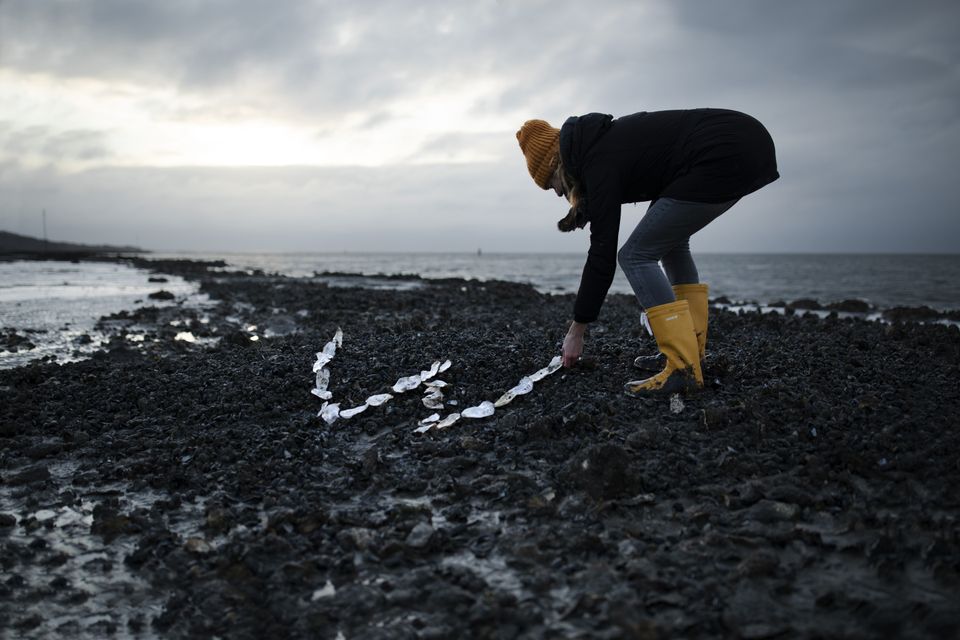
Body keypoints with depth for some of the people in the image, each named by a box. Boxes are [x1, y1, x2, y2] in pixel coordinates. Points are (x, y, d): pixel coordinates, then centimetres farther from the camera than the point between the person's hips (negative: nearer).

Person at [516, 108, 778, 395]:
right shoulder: (608, 140, 19)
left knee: (635, 255, -4)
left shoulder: (600, 162, -7)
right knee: (670, 238, 25)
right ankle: (690, 352, 22)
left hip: (723, 159, -10)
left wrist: (577, 330, 1)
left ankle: (683, 369, -9)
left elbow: (602, 252, -6)